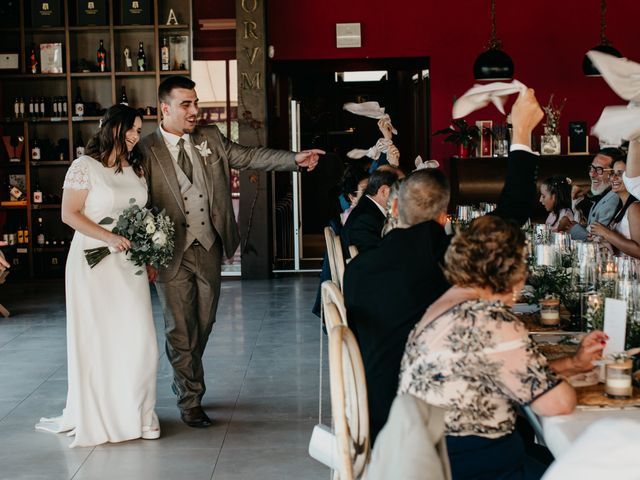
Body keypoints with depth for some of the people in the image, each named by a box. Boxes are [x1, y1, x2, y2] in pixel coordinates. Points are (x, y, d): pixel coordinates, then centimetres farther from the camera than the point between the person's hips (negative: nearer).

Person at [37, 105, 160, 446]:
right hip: (93, 263, -5)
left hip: (130, 263, 5)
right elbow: (69, 214, -10)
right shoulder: (84, 166, -6)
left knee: (139, 338, 2)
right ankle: (93, 415, 16)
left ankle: (136, 413, 15)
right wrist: (109, 237, -19)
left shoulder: (136, 168, 12)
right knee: (96, 339, 2)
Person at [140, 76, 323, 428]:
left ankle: (183, 381, 38)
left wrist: (295, 159, -11)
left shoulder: (210, 139, 8)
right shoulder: (146, 150, -6)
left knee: (203, 324, 15)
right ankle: (190, 399, 17)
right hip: (172, 253, -4)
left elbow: (249, 157, 2)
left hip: (209, 249, 5)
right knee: (181, 329, 3)